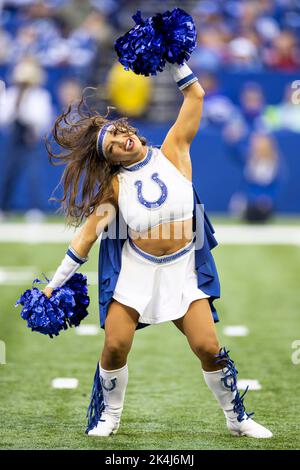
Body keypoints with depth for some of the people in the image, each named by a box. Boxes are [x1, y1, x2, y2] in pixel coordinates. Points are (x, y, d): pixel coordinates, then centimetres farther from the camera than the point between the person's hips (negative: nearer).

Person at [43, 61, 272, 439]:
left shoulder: (172, 152, 0)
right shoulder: (115, 185, 0)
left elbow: (195, 96, -2)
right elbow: (88, 234, 1)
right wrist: (56, 283, -1)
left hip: (183, 269, 0)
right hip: (136, 270, 1)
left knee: (208, 347, -7)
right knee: (115, 346, -7)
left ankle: (237, 418, 11)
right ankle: (108, 415, 16)